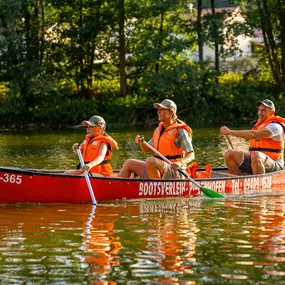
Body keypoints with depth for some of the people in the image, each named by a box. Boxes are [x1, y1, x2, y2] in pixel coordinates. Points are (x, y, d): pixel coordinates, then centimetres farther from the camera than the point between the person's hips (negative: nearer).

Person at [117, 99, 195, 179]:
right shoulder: (159, 130, 14)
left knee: (150, 161, -35)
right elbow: (146, 149, 21)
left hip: (174, 174, -9)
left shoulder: (180, 132, -10)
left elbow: (191, 155, -15)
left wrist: (180, 163, -34)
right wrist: (141, 142, -1)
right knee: (129, 163, 5)